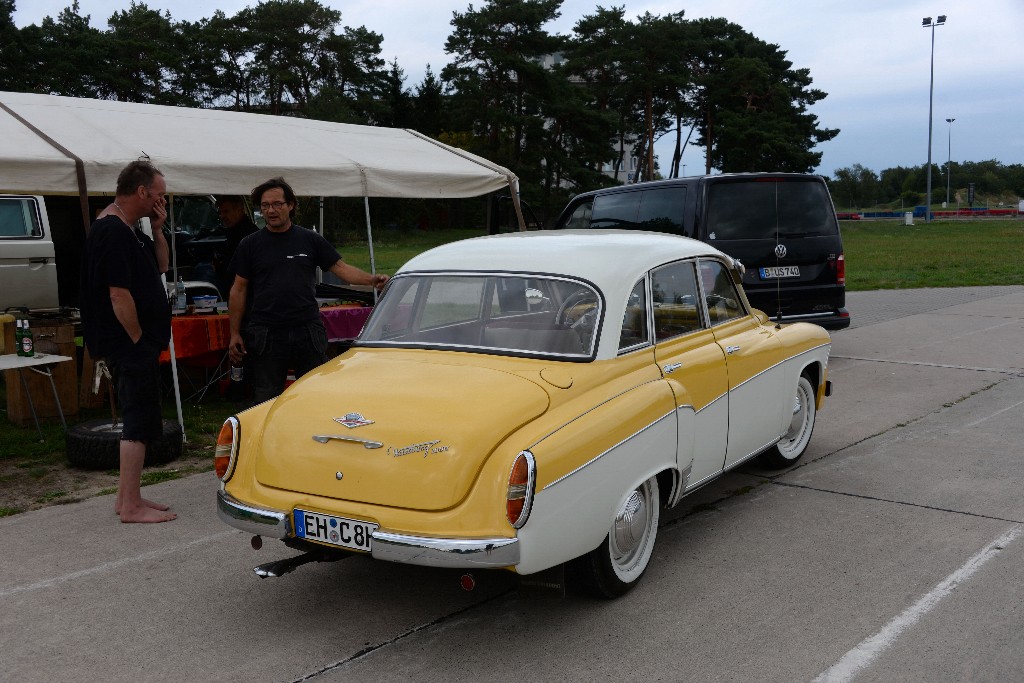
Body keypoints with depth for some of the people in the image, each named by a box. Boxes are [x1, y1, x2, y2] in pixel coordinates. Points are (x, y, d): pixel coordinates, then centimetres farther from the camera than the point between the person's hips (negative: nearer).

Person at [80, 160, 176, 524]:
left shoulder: (131, 230, 13)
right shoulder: (112, 231, -18)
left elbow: (161, 266, 20)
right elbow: (119, 294, -22)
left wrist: (157, 229, 7)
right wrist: (138, 339, -15)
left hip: (140, 344, 11)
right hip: (130, 344, -11)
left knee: (139, 421, 15)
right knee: (138, 423, -6)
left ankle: (127, 496, 24)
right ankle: (131, 506, 1)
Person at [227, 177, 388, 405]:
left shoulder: (310, 240, 8)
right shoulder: (250, 244, 6)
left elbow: (341, 267, 4)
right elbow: (239, 290, 7)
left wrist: (371, 279, -14)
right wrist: (235, 333, 2)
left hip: (308, 332, 1)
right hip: (265, 334, 0)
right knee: (266, 400, 6)